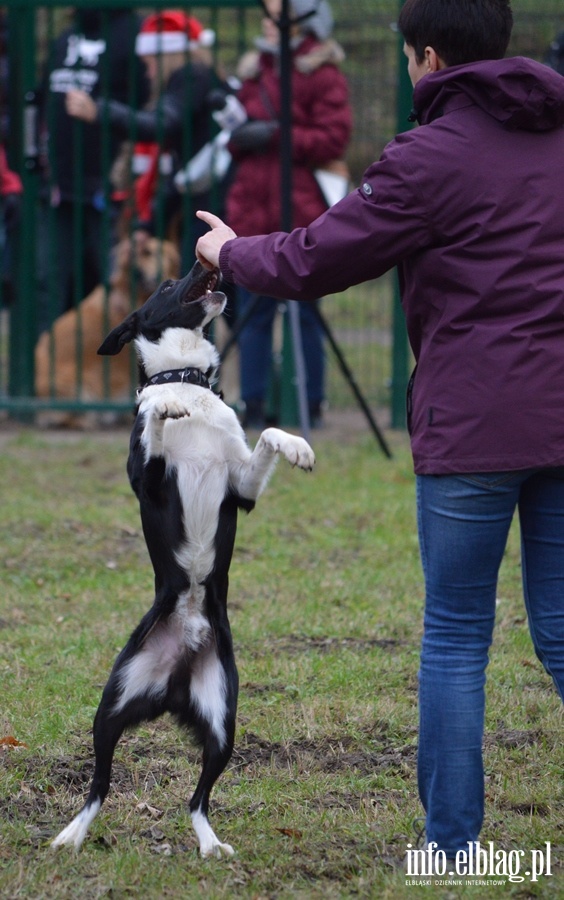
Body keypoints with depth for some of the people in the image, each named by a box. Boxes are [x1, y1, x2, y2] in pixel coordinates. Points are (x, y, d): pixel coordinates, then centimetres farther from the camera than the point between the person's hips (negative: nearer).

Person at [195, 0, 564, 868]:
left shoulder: (432, 157, -8)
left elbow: (312, 263, -2)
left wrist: (231, 252, 17)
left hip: (473, 430, -5)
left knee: (456, 637, 6)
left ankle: (451, 843, 8)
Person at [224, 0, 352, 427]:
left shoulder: (324, 75, -3)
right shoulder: (253, 70, 16)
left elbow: (333, 139, -12)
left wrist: (276, 136, -15)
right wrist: (236, 132, -1)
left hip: (302, 215, -6)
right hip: (253, 212, 6)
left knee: (305, 313, 1)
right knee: (253, 313, 5)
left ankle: (311, 404, 8)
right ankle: (253, 405, 9)